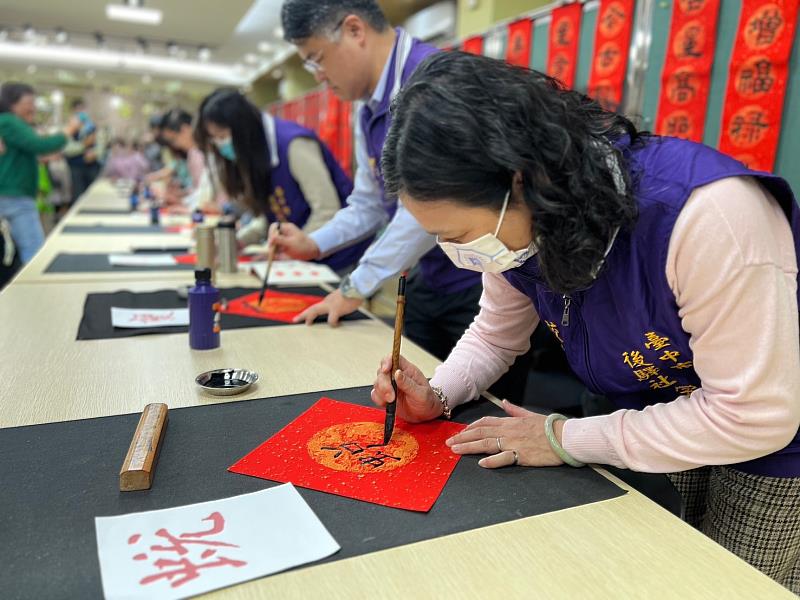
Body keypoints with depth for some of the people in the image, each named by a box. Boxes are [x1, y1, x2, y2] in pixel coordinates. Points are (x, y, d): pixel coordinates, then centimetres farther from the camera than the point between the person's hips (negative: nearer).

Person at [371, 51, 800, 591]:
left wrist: (566, 439, -27)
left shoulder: (706, 212, -38)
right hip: (654, 423, 5)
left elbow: (756, 415, -31)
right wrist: (439, 395, -17)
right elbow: (495, 335, 2)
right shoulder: (517, 221, -16)